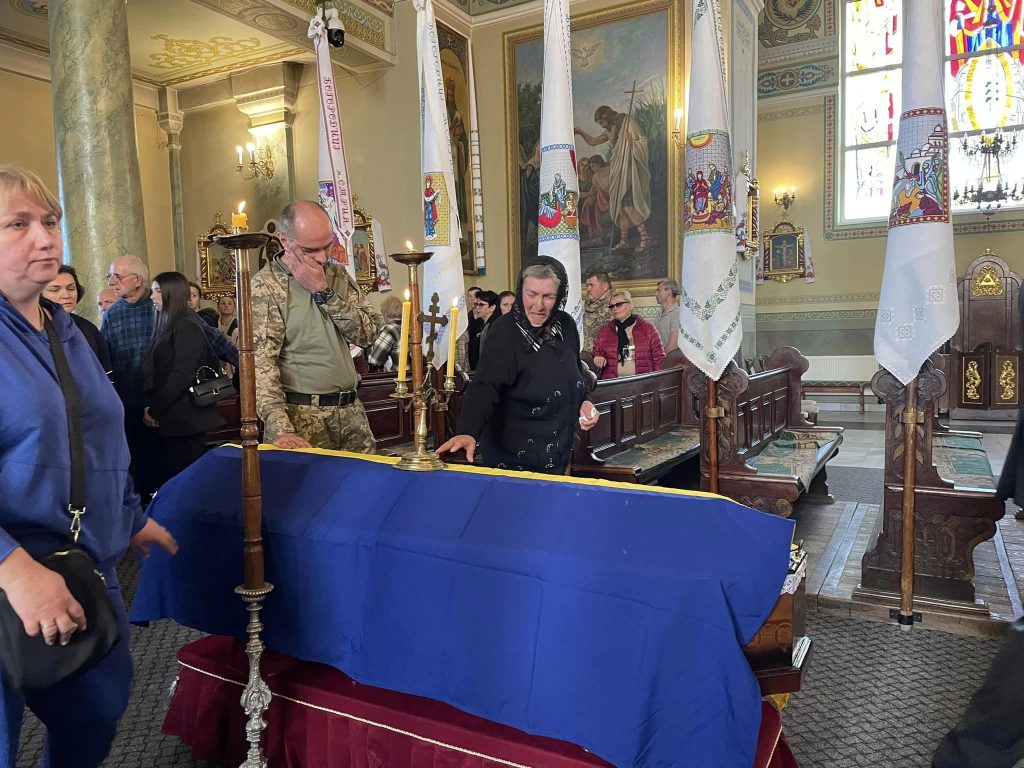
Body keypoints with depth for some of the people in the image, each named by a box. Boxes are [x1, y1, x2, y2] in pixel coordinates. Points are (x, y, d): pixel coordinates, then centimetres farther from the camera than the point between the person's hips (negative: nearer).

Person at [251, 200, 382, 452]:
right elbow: (260, 363, -16)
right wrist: (280, 430, -26)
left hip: (351, 412, 5)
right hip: (300, 418, -5)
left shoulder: (338, 275, 10)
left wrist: (324, 292, -11)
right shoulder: (265, 286, -8)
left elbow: (368, 333, -1)